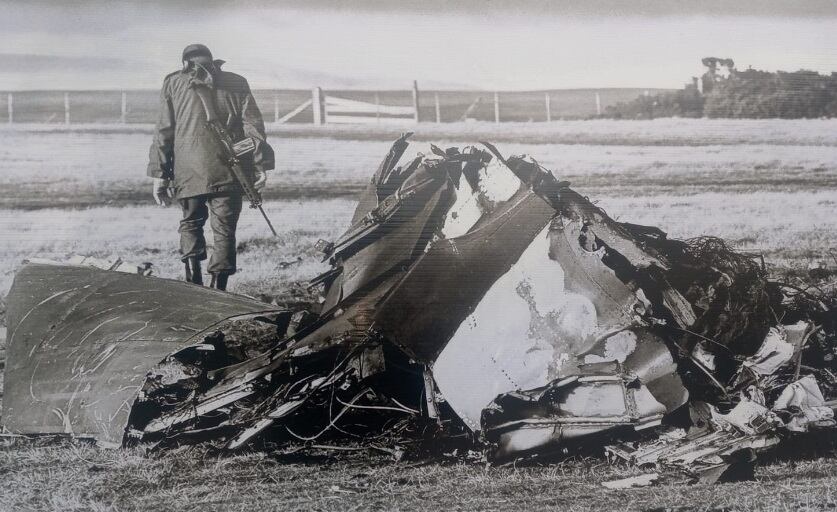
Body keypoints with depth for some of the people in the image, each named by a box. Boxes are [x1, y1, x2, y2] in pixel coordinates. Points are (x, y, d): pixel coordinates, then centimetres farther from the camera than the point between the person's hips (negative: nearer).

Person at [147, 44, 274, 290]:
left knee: (191, 223, 17)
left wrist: (159, 173, 7)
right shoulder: (236, 84, 12)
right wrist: (260, 165, 3)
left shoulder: (173, 84, 9)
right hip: (228, 173, 0)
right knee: (224, 229, 5)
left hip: (188, 173, 0)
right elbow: (253, 125, 4)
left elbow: (164, 131, 6)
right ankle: (217, 288, -1)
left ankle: (193, 278, 1)